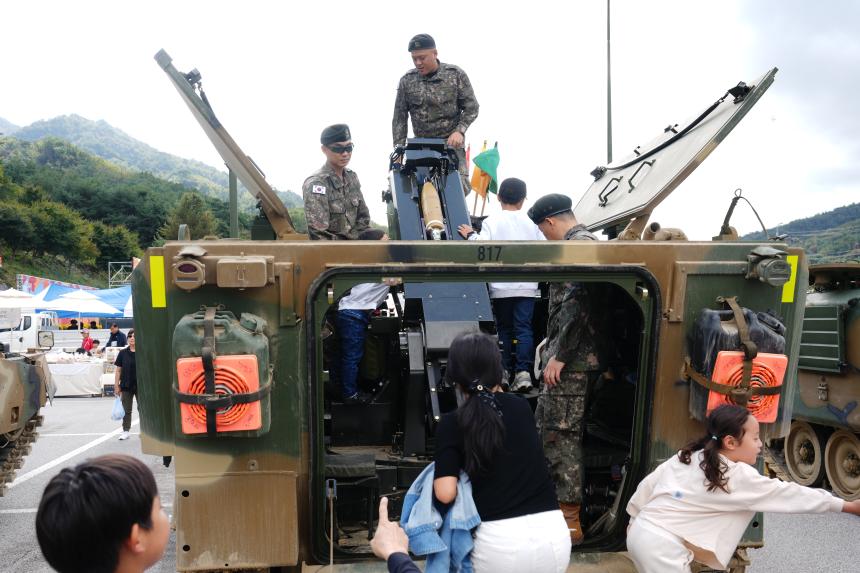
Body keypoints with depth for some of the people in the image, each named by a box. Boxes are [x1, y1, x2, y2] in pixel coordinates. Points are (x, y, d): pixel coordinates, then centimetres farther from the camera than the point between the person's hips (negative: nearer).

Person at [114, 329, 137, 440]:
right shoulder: (123, 353, 1)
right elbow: (118, 370, 3)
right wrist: (116, 386, -1)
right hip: (126, 386, 2)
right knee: (126, 410, 10)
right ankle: (126, 431, 19)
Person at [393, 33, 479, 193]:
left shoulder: (456, 75, -3)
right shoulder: (407, 81, 0)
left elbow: (471, 108, 1)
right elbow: (400, 118, 4)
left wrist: (459, 131, -15)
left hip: (452, 142, -1)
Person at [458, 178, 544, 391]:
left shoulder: (492, 221, -3)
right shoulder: (532, 222, 5)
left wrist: (470, 235, 2)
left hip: (501, 287, -1)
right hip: (527, 286, 1)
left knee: (503, 328, 12)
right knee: (524, 329, 1)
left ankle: (503, 371, 14)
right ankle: (523, 371, -8)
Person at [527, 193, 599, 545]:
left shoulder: (578, 245, -15)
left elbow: (577, 304, -25)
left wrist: (559, 354, -21)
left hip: (571, 361, -10)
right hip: (570, 357, 10)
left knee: (562, 433, -4)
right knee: (546, 423, 19)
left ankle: (570, 520, 5)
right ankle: (554, 496, 33)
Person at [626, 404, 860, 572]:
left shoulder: (687, 456, 10)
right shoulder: (740, 477, -8)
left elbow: (647, 484, 12)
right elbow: (788, 494, 1)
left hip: (641, 532, 7)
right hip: (663, 548, -7)